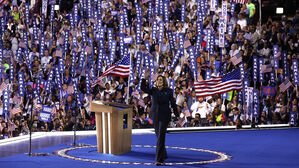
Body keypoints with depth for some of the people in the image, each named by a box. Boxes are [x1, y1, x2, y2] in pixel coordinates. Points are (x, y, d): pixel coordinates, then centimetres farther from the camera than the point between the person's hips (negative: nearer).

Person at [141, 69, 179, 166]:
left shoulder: (168, 91, -1)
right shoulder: (153, 91, 5)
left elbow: (173, 104, 3)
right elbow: (143, 88, -12)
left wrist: (177, 116, 3)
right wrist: (145, 78, -23)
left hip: (164, 116, -4)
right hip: (155, 116, 4)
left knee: (161, 137, -10)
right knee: (158, 135, 13)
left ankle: (159, 159, -12)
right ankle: (164, 154, 33)